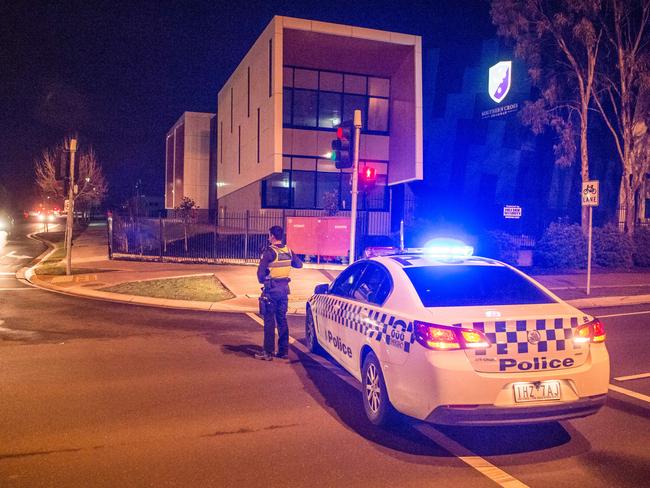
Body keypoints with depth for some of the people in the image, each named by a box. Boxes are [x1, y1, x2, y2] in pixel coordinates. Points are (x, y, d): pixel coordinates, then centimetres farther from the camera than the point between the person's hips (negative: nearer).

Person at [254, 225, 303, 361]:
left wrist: (262, 280, 4)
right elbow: (299, 264, 18)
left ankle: (268, 352, 2)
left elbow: (261, 271, -15)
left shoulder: (269, 251, -13)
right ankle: (284, 351, 17)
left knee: (269, 321, 0)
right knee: (282, 320, 13)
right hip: (284, 289, 6)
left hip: (271, 289, -6)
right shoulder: (288, 251, 5)